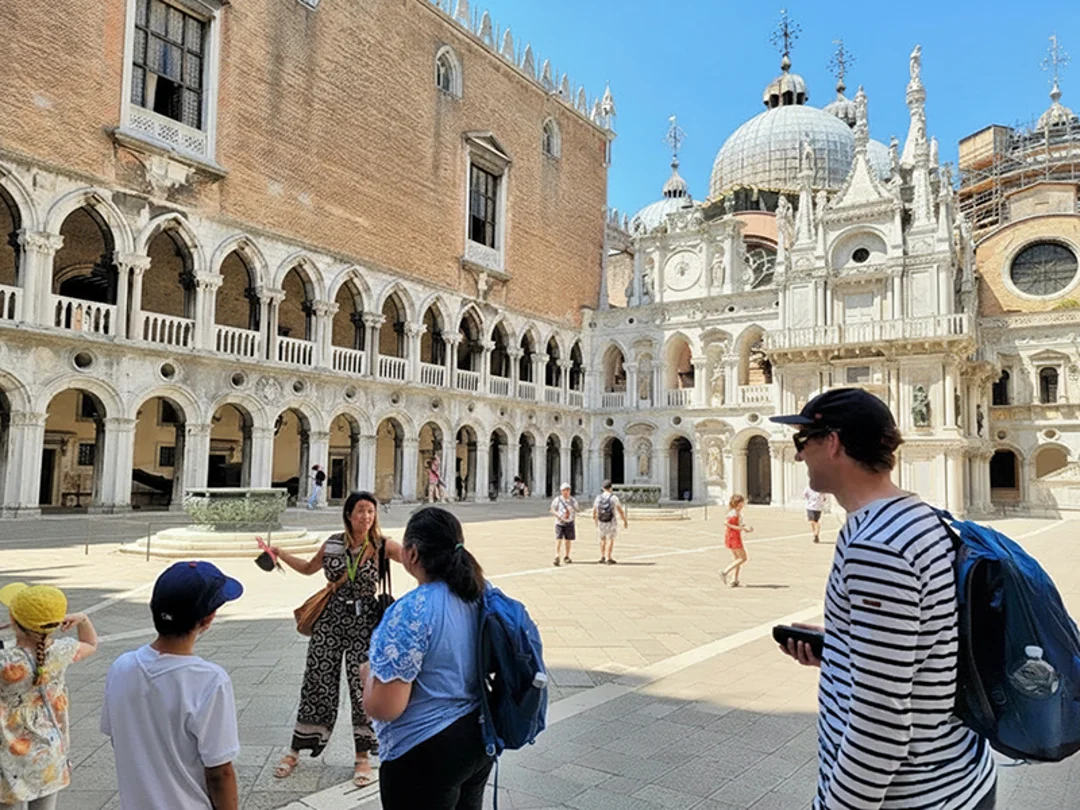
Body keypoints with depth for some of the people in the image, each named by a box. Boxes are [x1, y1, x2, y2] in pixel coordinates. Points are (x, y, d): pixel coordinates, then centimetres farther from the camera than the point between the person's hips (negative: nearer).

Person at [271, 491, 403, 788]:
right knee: (316, 683, 9)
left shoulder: (381, 546, -8)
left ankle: (363, 757, 19)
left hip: (363, 622, -2)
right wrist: (279, 553, 12)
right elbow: (309, 568, 19)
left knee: (363, 687, 2)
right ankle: (295, 751, 26)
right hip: (329, 619, 3)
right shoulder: (333, 543, 2)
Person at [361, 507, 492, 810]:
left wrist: (369, 674, -5)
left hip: (427, 754, -7)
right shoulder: (481, 592, -3)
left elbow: (384, 708, -24)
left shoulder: (411, 611, -26)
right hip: (479, 738, 7)